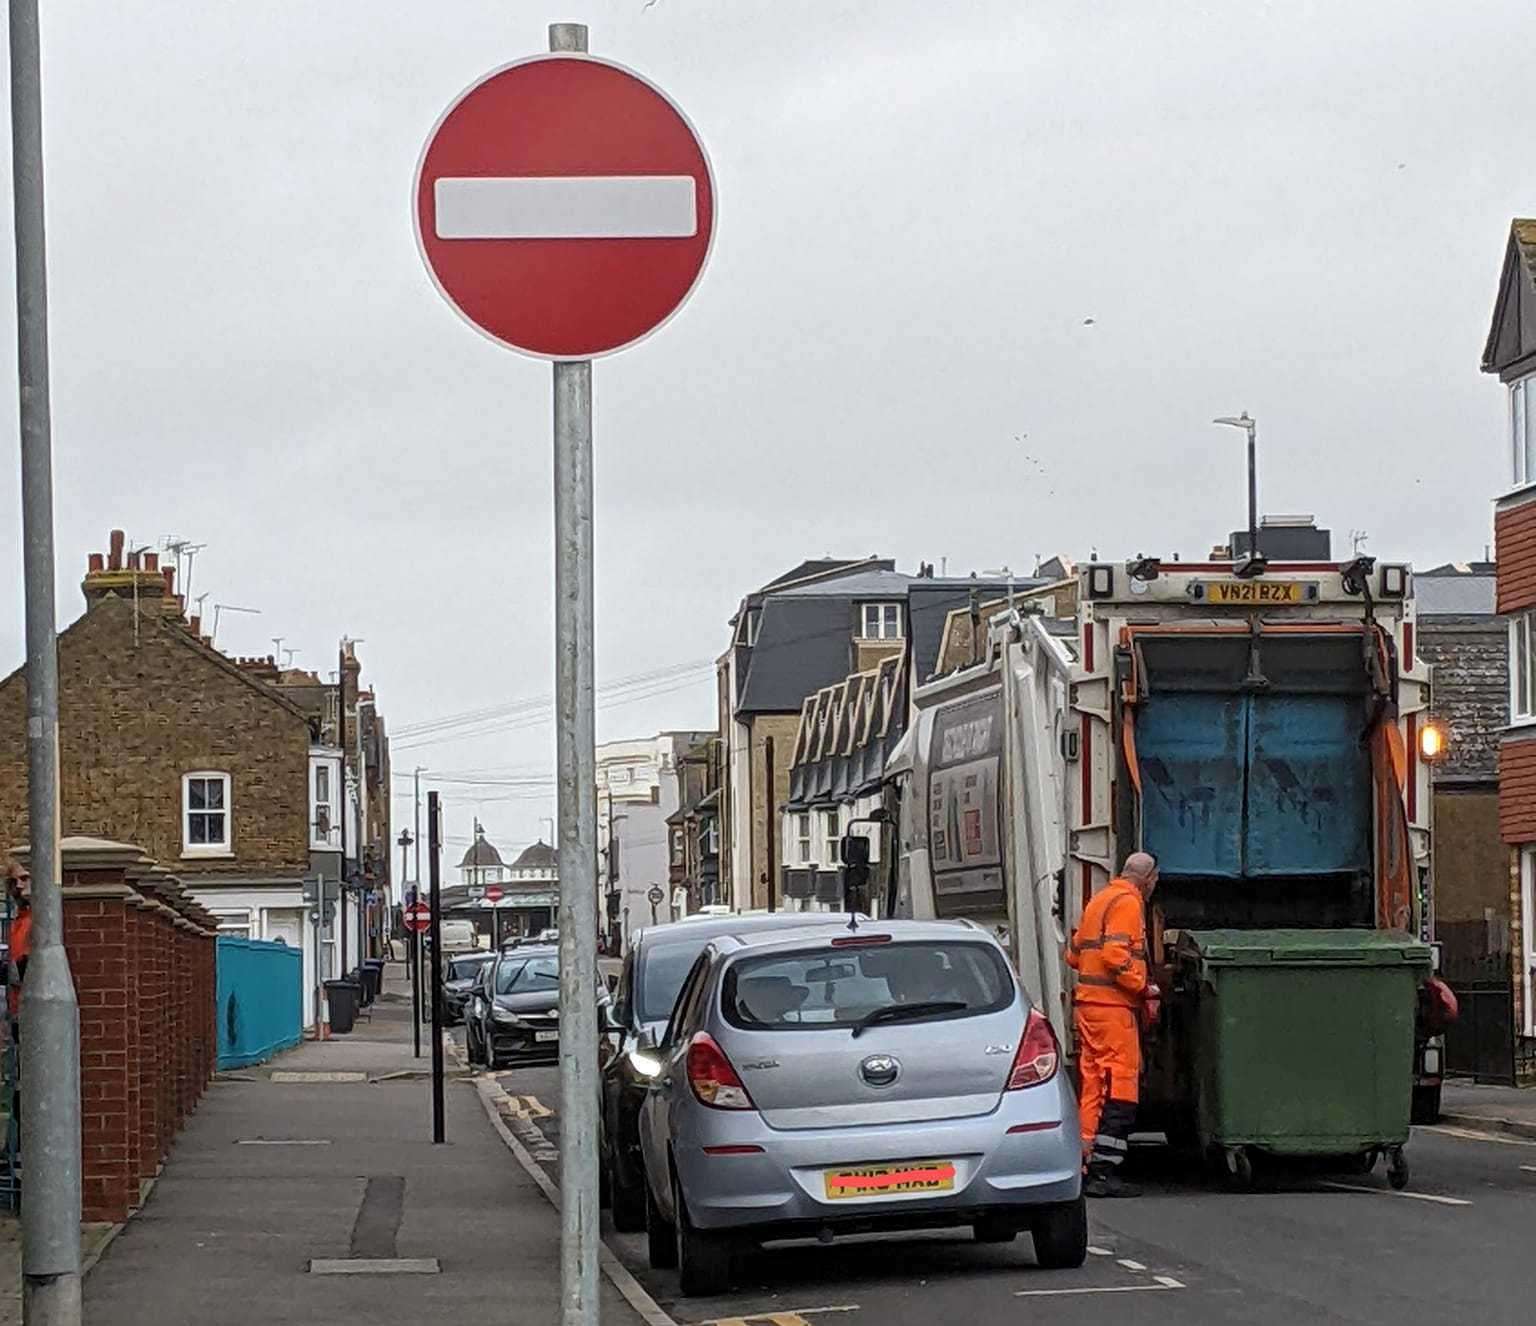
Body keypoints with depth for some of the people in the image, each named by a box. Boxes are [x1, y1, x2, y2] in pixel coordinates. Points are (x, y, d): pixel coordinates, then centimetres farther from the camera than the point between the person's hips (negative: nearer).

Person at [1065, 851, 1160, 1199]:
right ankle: (1104, 1171, -14)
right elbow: (1116, 955, -20)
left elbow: (1075, 955, 24)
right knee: (1121, 1086, -9)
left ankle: (1089, 1162, 13)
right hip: (1113, 1005, -10)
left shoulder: (1100, 899, 21)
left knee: (1094, 1083, 12)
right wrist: (1145, 989, -14)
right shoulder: (1128, 902, -9)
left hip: (1088, 1001, 10)